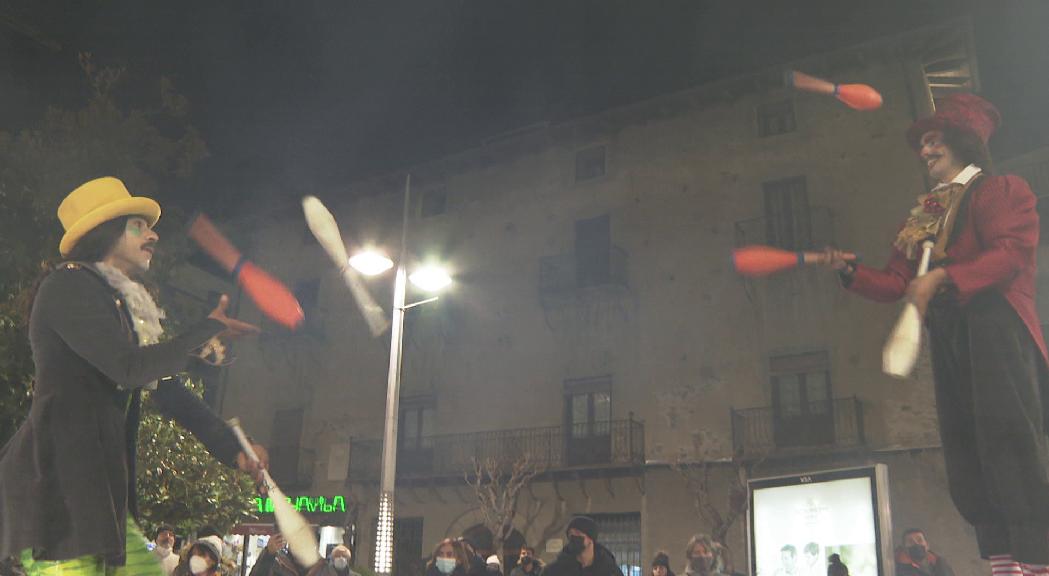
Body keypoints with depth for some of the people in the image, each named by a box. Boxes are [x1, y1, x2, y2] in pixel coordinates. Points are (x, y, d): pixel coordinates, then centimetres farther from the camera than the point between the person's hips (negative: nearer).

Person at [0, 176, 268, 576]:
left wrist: (231, 448, 13)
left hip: (98, 487, 9)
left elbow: (166, 390, 19)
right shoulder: (68, 285, -6)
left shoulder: (127, 306, 20)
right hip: (54, 479, -9)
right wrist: (208, 330, -7)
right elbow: (130, 368, -18)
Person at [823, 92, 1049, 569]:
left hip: (994, 325, -7)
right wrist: (850, 272, 1)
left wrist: (941, 277, -21)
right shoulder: (921, 216, 26)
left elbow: (1009, 253, -10)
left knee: (1008, 437, -18)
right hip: (946, 335, 7)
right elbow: (896, 284, 18)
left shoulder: (1003, 191, 8)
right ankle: (1000, 560, 1)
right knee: (965, 460, 0)